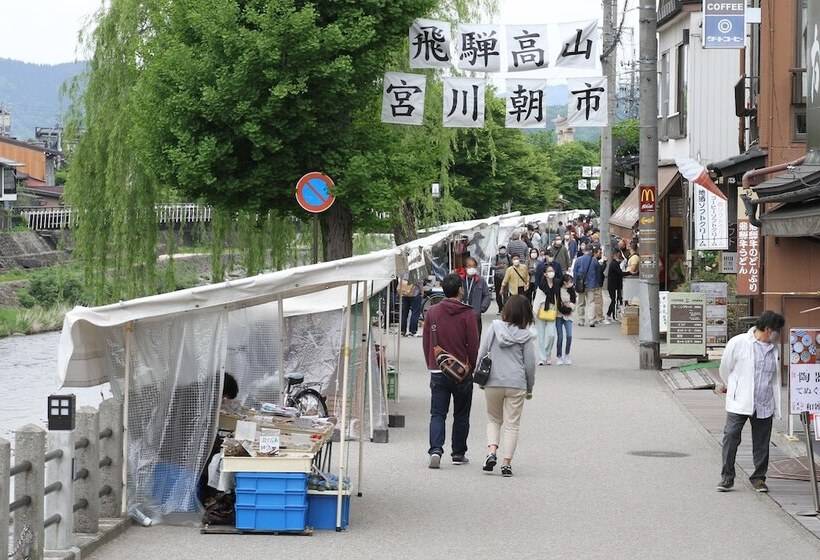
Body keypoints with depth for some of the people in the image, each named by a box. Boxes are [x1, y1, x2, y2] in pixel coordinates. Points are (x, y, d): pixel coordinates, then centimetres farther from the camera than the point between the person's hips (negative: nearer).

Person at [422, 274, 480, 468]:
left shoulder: (432, 312, 1)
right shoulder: (467, 314, -9)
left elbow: (426, 342, 7)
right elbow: (473, 344, -8)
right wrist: (472, 366, 6)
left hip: (437, 371, 2)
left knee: (437, 414, 3)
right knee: (461, 415, 12)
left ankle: (436, 450, -16)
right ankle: (458, 454, 18)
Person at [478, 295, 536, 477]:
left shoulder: (493, 329, -2)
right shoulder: (525, 335, -2)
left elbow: (481, 355, -2)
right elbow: (530, 363, 1)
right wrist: (530, 388, 14)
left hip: (493, 382, 1)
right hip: (516, 384, -1)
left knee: (493, 419, 18)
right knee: (512, 424, 5)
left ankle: (492, 451, -3)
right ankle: (506, 463, 0)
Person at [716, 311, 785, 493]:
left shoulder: (774, 349, 7)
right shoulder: (738, 343, -7)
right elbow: (725, 367, 7)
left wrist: (776, 402, 20)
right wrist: (729, 386, 21)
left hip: (764, 405, 4)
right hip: (739, 403, -4)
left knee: (762, 443, 8)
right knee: (731, 437, -6)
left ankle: (758, 478, 20)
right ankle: (727, 477, 2)